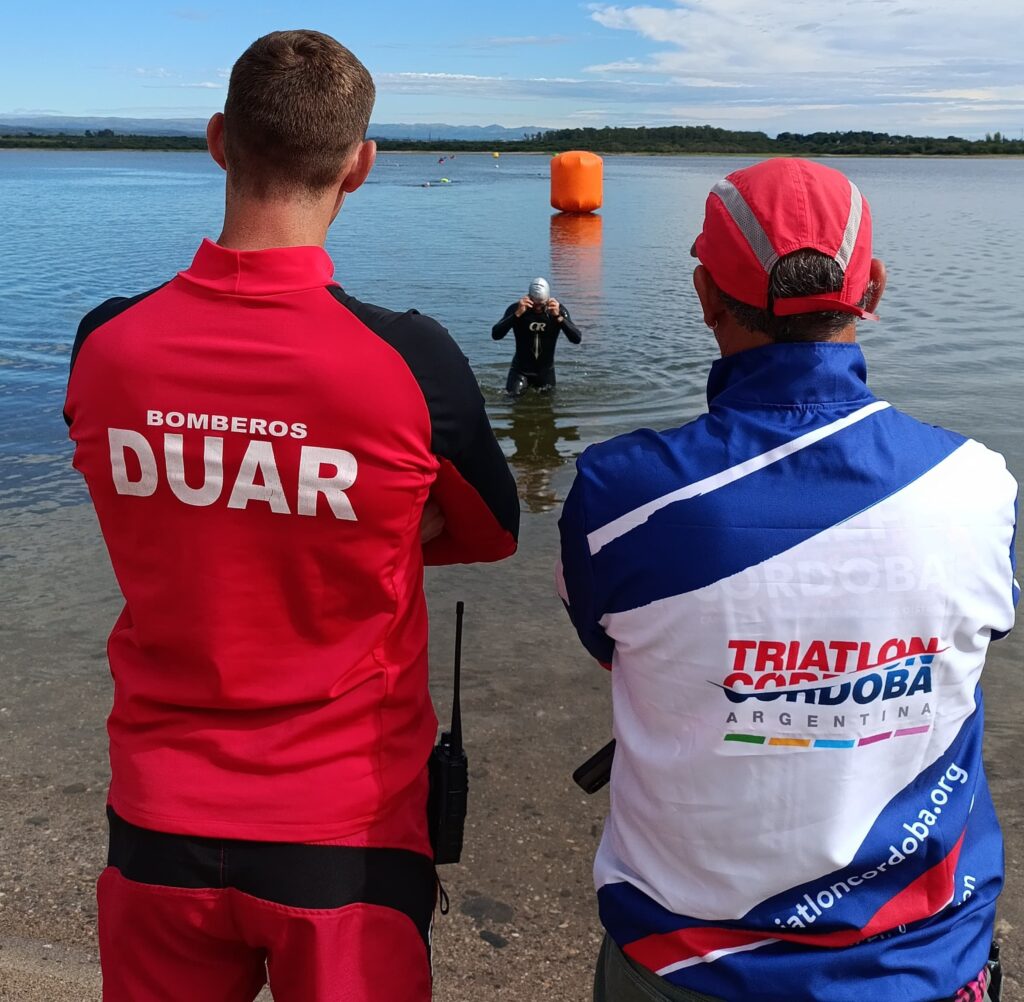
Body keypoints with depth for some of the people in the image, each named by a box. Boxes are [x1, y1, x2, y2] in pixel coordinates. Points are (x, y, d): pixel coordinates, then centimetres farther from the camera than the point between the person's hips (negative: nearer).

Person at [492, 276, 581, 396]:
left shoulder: (558, 310, -12)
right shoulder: (516, 308, -16)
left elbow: (577, 339, -21)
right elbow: (495, 335, -27)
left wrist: (558, 316, -33)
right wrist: (517, 314, -36)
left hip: (546, 370, 2)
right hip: (521, 369, -2)